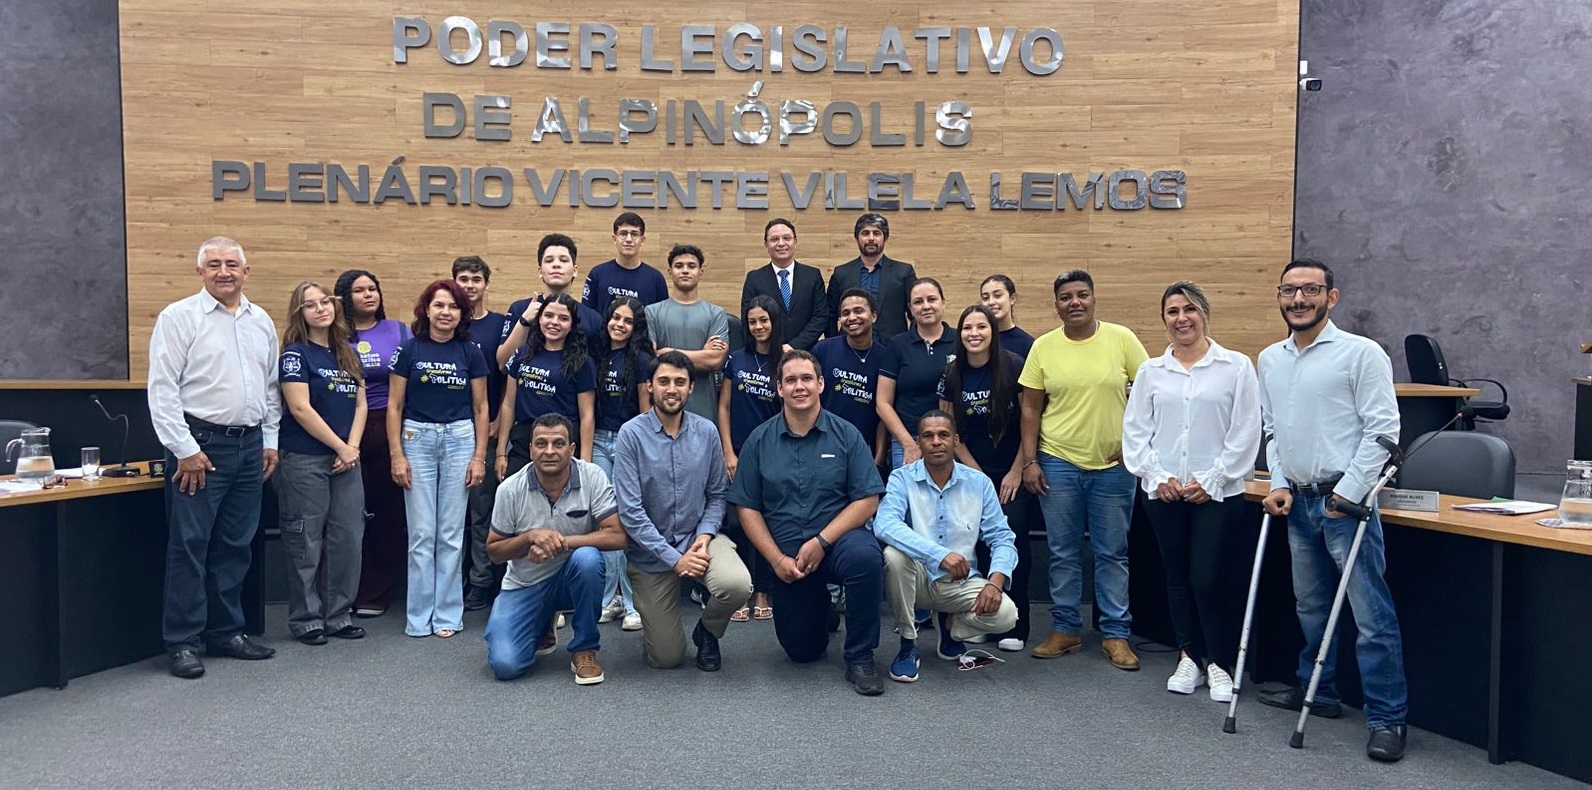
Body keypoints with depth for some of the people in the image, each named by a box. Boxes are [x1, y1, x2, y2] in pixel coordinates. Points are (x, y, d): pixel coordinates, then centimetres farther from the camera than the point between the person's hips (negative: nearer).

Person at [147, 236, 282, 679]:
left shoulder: (262, 322, 12)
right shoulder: (179, 317, -5)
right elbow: (162, 389, -9)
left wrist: (270, 440, 12)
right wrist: (185, 450, -13)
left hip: (250, 446, 6)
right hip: (199, 445, -5)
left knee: (235, 546, 12)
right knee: (189, 547, -2)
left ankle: (226, 633, 22)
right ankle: (182, 643, 7)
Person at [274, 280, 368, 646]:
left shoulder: (348, 354, 13)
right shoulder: (295, 353, -5)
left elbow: (360, 405, 11)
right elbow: (300, 409, -13)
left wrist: (353, 447, -3)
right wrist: (341, 447, -10)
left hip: (346, 461, 6)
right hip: (305, 461, -6)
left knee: (347, 539, 6)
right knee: (307, 543, 1)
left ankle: (338, 615, 18)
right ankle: (306, 619, 12)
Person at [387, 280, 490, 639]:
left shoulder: (470, 352, 4)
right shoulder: (409, 350, 1)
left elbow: (480, 408, 7)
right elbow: (395, 406, 2)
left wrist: (479, 456, 1)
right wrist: (397, 455, -5)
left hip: (460, 439, 1)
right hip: (417, 439, -1)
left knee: (451, 534, 4)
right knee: (421, 533, 1)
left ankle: (448, 614, 14)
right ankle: (419, 617, 11)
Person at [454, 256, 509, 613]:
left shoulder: (501, 324, 3)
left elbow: (510, 378, -1)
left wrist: (497, 424, -8)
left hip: (486, 432, -2)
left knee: (483, 510, 1)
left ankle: (480, 584, 9)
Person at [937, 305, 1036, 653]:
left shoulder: (1012, 366, -10)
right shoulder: (952, 375, 0)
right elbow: (951, 431, 4)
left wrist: (1017, 472, -8)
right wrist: (978, 475, -1)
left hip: (1014, 472, -3)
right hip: (975, 472, 3)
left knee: (1011, 540, -10)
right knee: (980, 543, -3)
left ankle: (1014, 626, 0)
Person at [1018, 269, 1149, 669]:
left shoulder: (1122, 339, -3)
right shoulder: (1043, 347, 0)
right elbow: (1030, 408, 2)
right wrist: (1029, 461, -2)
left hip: (1113, 465, -1)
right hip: (1058, 463, 1)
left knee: (1112, 553, 9)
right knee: (1063, 553, 10)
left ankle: (1116, 633, 19)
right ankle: (1065, 629, 22)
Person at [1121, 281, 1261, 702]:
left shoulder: (1236, 366, 0)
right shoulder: (1151, 371, 7)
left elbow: (1245, 432, -4)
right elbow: (1135, 430, 6)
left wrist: (1212, 480, -9)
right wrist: (1156, 476, -5)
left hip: (1217, 492, -3)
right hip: (1163, 493, 3)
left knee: (1209, 579, -7)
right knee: (1177, 578, 11)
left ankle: (1220, 663, 11)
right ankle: (1189, 658, 24)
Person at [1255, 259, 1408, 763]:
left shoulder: (1361, 352, -8)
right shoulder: (1270, 359, 11)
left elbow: (1382, 429, -10)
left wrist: (1347, 495, -14)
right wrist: (1279, 484, 4)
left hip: (1344, 500, -6)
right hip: (1297, 502, 7)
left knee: (1371, 615, -4)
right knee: (1310, 607, 19)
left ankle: (1387, 717, 5)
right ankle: (1317, 692, 34)